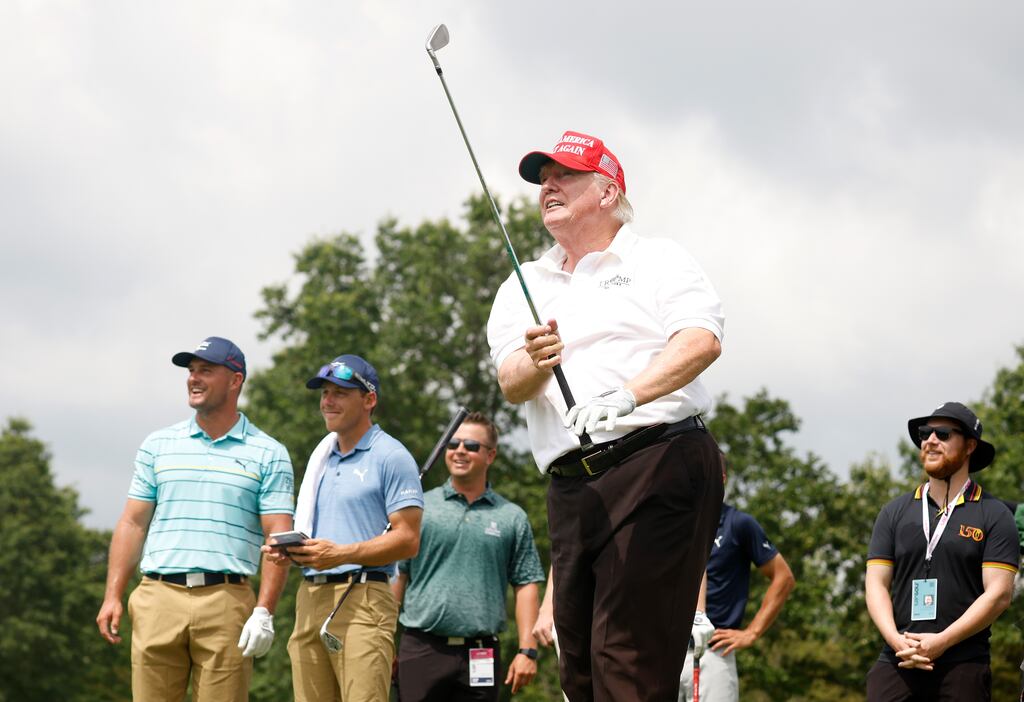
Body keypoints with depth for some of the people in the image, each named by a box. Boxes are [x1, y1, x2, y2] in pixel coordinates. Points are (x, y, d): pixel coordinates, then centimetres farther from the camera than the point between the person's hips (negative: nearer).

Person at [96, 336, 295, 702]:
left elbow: (278, 540, 0)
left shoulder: (269, 455, 6)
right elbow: (132, 524, 13)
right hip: (159, 597, 2)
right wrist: (112, 596, 4)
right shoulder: (158, 445, 14)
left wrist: (264, 612, -10)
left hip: (226, 601, -2)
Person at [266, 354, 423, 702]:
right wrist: (289, 550, 6)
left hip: (362, 598, -8)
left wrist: (341, 554, -19)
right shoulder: (321, 458, 22)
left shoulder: (391, 457, -2)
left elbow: (407, 539, -10)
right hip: (310, 598, 8)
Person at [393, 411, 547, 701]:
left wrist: (527, 650, -3)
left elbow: (525, 585, 6)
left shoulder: (512, 518, 9)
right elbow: (397, 576, 7)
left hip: (480, 654, 0)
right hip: (421, 648, 0)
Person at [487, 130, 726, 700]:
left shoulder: (659, 260, 8)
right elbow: (511, 384, 7)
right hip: (573, 487, 6)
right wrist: (535, 362, -18)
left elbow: (702, 342, -10)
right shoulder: (523, 287, 22)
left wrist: (626, 395, -26)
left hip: (660, 463, -5)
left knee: (628, 655, -16)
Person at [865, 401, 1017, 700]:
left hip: (963, 667, -2)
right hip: (896, 664, 3)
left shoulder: (994, 516, 5)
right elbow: (876, 584, 10)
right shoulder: (895, 512, 16)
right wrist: (896, 640, -9)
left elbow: (999, 594, -4)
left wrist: (940, 642, -13)